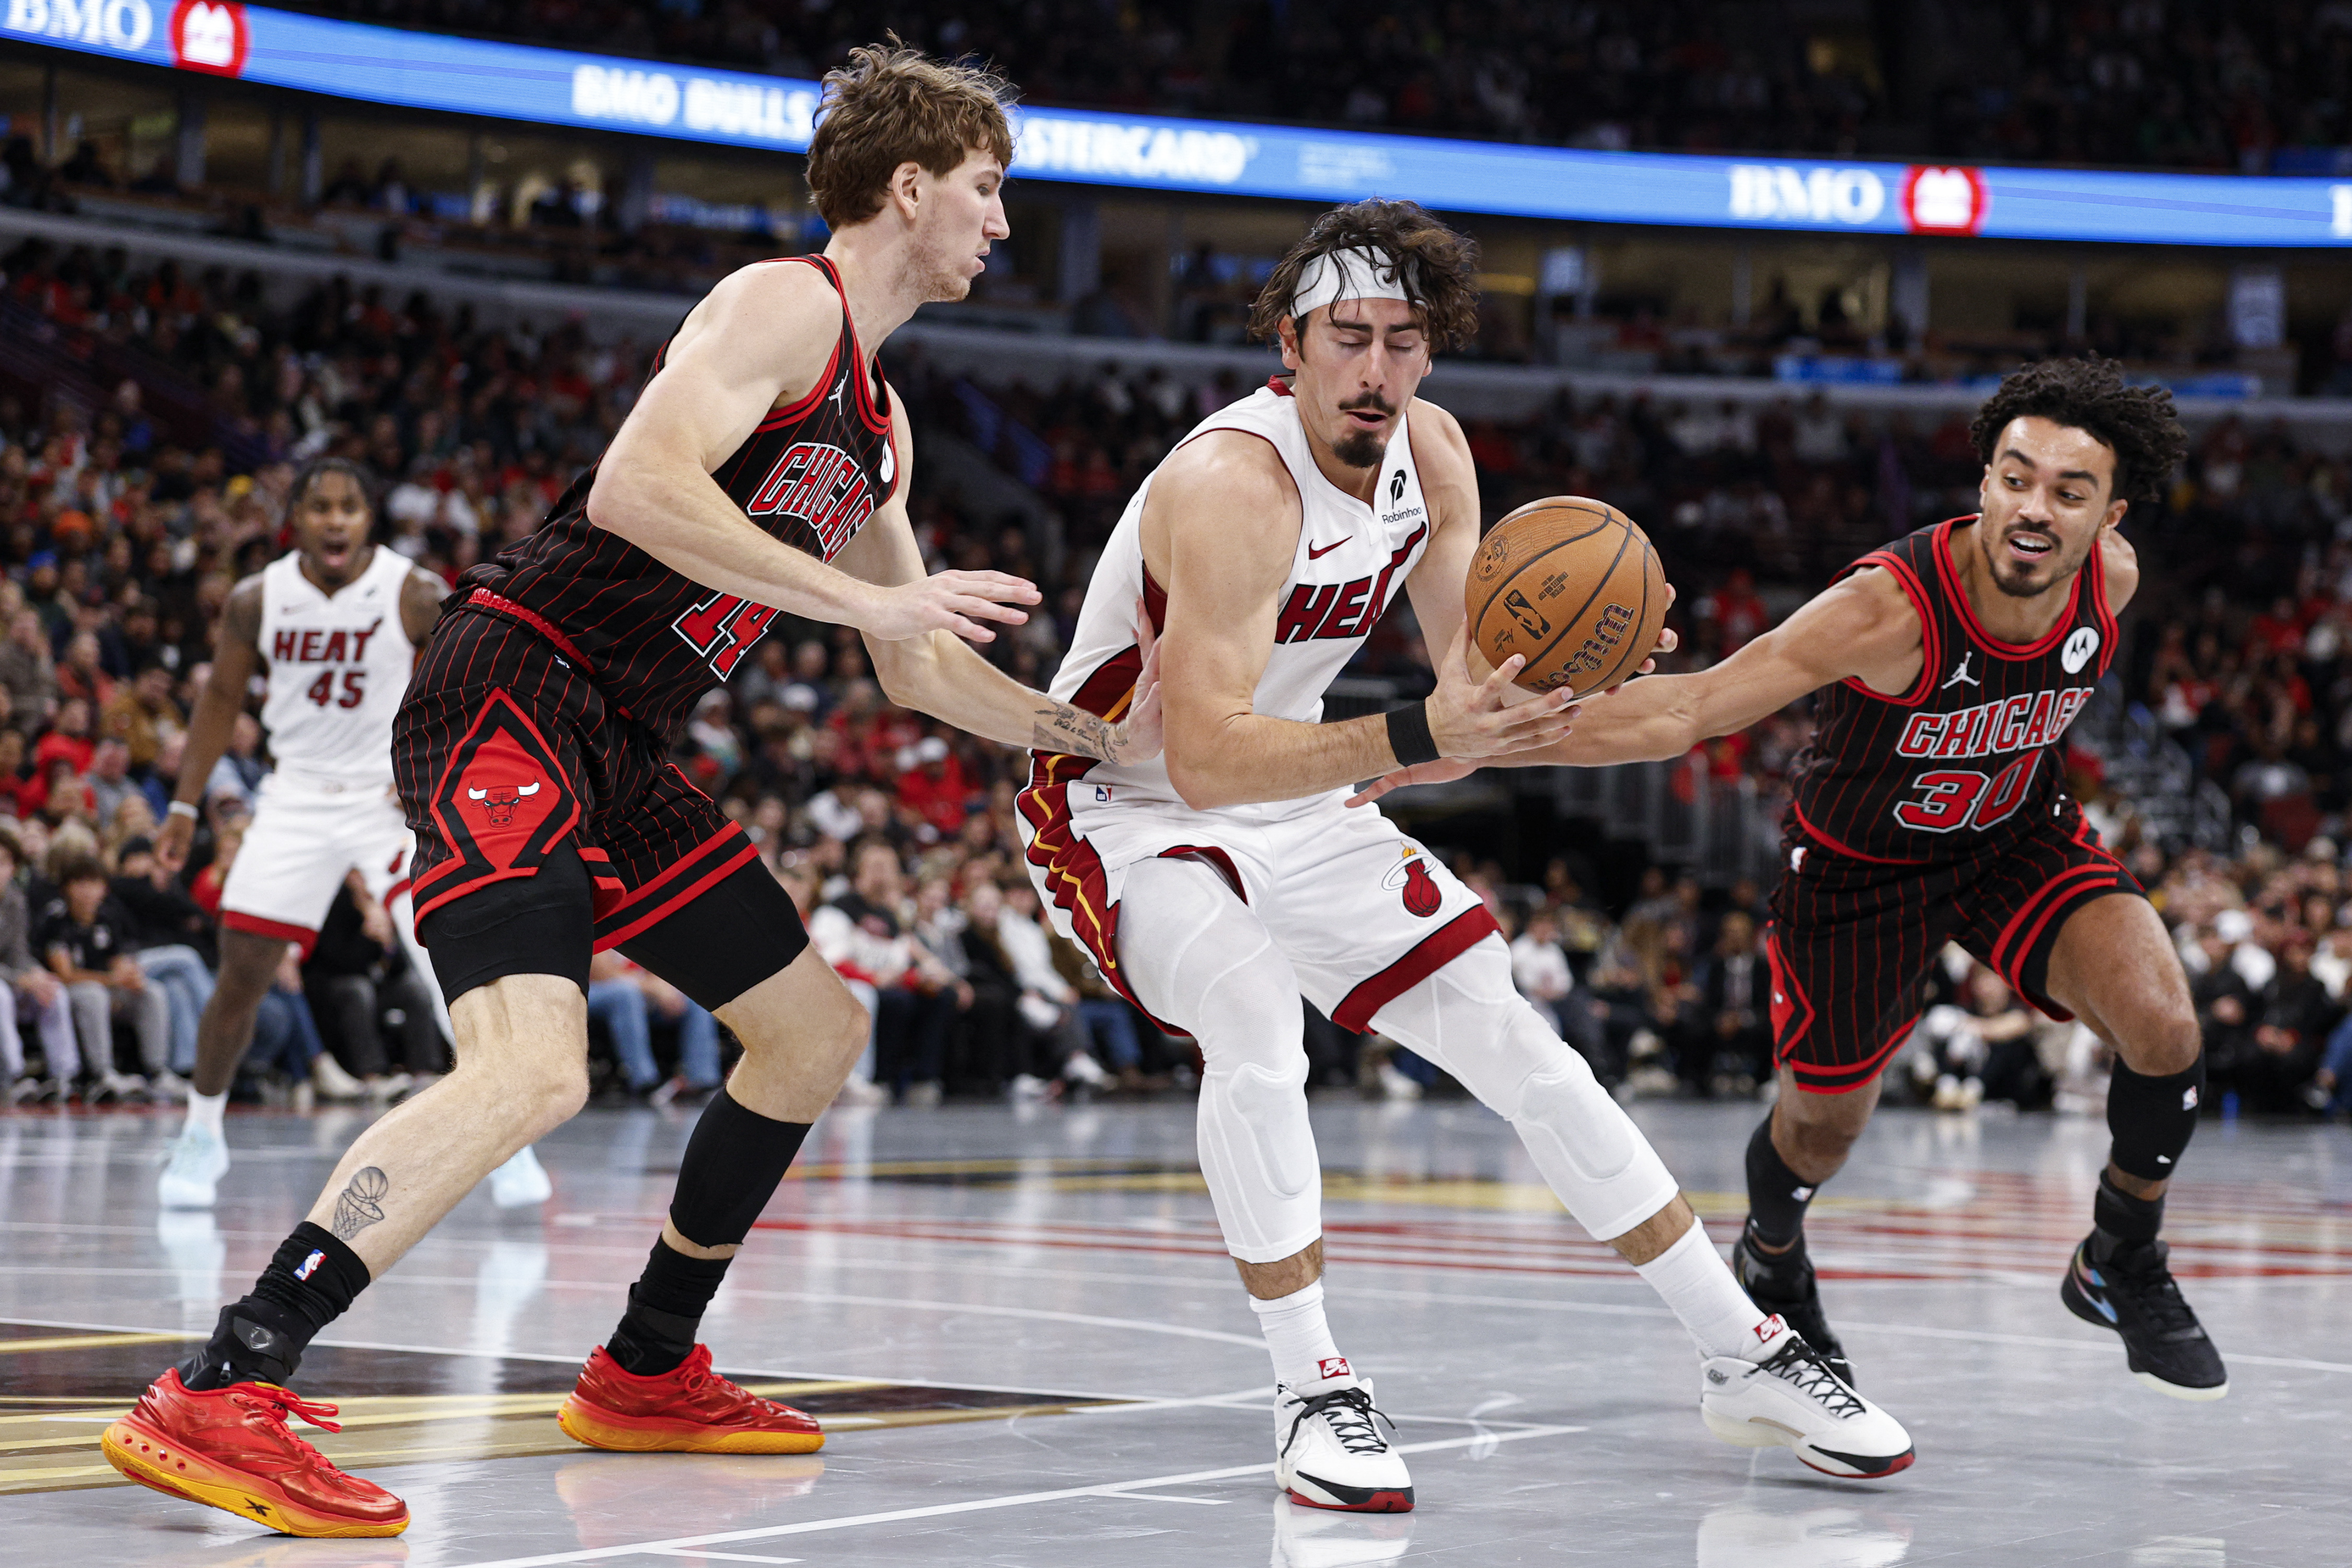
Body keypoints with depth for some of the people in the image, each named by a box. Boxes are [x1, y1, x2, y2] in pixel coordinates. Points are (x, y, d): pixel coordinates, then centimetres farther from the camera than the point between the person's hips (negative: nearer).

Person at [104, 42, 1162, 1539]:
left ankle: (647, 1373, 26)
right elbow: (636, 488, -23)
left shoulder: (876, 421, 21)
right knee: (534, 1066, -28)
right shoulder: (784, 306, -8)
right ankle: (219, 1397, -31)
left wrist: (1106, 738, 23)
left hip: (619, 745, 10)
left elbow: (922, 671, 29)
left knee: (818, 1030, 17)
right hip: (513, 696, -10)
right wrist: (860, 591, -21)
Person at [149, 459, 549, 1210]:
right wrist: (184, 807, 8)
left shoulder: (416, 595, -12)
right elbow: (222, 698, 9)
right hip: (298, 800, 2)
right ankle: (201, 1136, 21)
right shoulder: (257, 599, -4)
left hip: (395, 797, -2)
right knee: (240, 974, 1)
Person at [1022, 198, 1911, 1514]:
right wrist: (1417, 742, -48)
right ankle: (1315, 1395, -22)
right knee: (1257, 1022, -34)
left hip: (1293, 813, 7)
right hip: (1130, 811, -7)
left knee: (1521, 1044, 3)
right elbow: (1207, 758, -38)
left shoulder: (1433, 455, -6)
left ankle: (1752, 1360, 11)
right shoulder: (1232, 486, -30)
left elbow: (1481, 677, -1)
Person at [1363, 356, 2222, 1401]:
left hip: (2019, 836, 3)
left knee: (2162, 1028, -18)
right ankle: (1772, 1269, 49)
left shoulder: (2112, 578, -21)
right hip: (1860, 860, -3)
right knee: (1825, 1119, 12)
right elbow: (1685, 709, -41)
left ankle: (2122, 1269, 9)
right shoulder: (1890, 606, -39)